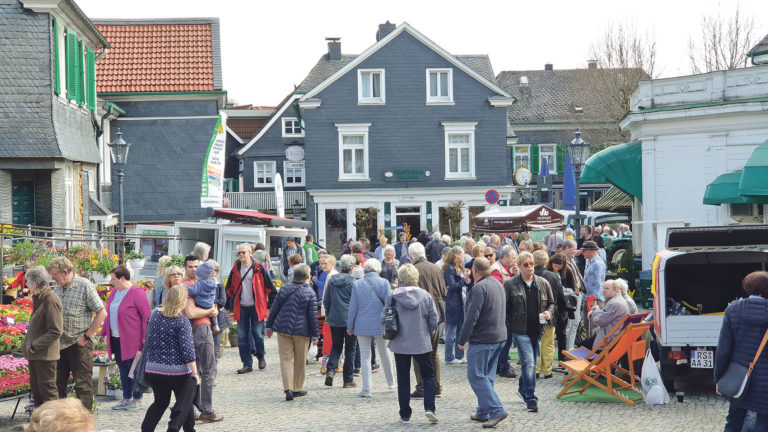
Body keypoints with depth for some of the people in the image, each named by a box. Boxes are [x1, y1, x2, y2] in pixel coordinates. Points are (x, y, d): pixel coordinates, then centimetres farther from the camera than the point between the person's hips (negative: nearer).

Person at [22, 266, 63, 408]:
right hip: (35, 354, 10)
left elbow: (55, 331, -22)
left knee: (48, 391, -3)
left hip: (45, 355, -10)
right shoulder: (38, 298, 12)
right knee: (36, 390, 17)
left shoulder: (51, 300, -19)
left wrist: (34, 346, -20)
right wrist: (27, 343, 9)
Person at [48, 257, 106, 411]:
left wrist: (87, 336, -14)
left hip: (79, 344, -7)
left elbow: (102, 313, -12)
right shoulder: (57, 288, 10)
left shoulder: (84, 286, -9)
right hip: (60, 344, 7)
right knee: (57, 383, 12)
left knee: (83, 385, -2)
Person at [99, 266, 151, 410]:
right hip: (116, 339, 8)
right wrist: (103, 333, 21)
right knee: (123, 370, 13)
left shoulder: (136, 293, -13)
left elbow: (147, 315, -14)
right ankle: (127, 399, 22)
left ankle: (137, 400, 12)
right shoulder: (114, 291, 11)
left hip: (132, 340, -8)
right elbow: (108, 314, 22)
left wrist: (145, 337, -17)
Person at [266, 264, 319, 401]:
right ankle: (297, 389, 20)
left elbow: (274, 309, 6)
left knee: (285, 359, 2)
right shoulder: (310, 293, -6)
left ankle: (288, 388, -12)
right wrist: (315, 335, -1)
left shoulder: (284, 289, 3)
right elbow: (313, 316, -7)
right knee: (300, 361, 12)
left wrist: (269, 326, 15)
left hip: (283, 329, 2)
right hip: (301, 331, -2)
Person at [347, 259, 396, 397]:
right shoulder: (383, 283, -6)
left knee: (365, 357, 4)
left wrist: (350, 327, 8)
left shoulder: (357, 284, -2)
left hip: (362, 326, 0)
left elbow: (352, 307, 0)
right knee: (385, 353, 17)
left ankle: (366, 389, -1)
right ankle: (391, 382, 30)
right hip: (380, 324, 0)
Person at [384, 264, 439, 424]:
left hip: (400, 344, 0)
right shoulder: (425, 295, -5)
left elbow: (384, 319, -4)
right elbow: (434, 319, -3)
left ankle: (405, 415, 13)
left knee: (403, 379, 10)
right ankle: (429, 408, -5)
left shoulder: (393, 297, -7)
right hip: (422, 343, 0)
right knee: (428, 376, 12)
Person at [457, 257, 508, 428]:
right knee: (487, 376, 15)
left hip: (482, 339, -9)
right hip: (500, 337, 9)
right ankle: (483, 412, 20)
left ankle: (496, 411, -13)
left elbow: (472, 317, -20)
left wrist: (462, 340, -13)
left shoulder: (479, 288, -17)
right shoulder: (498, 284, 13)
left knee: (476, 375, -5)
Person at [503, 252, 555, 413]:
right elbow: (505, 308, 2)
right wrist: (505, 329, -3)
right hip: (520, 330, -4)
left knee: (532, 362, 14)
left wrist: (549, 312, -5)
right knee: (528, 361, -13)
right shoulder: (510, 284, -2)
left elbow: (551, 303, 17)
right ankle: (531, 399, -11)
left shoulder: (543, 283, 7)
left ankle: (523, 389, 37)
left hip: (537, 329, 4)